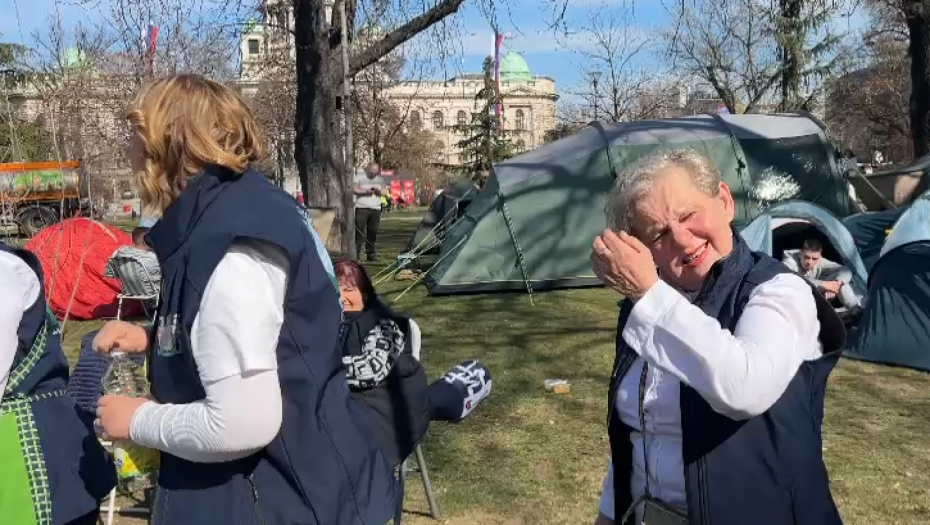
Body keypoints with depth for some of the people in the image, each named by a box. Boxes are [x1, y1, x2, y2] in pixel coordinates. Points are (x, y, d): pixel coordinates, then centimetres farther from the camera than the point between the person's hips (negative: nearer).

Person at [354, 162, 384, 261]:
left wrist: (378, 191, -8)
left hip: (376, 209, 4)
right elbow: (353, 189, -5)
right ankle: (356, 253, -5)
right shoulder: (359, 177, 2)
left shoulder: (380, 179, 14)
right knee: (359, 231, -7)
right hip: (362, 208, -4)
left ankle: (371, 253, 10)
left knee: (373, 232, 4)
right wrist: (365, 191, -17)